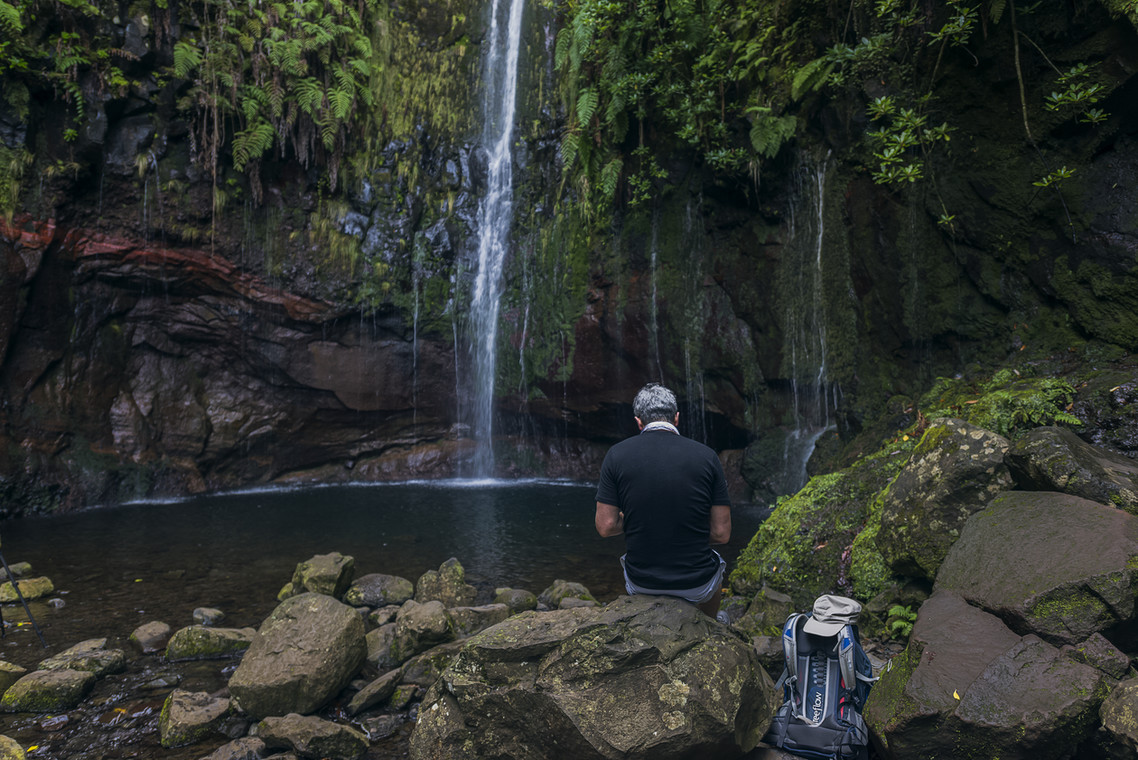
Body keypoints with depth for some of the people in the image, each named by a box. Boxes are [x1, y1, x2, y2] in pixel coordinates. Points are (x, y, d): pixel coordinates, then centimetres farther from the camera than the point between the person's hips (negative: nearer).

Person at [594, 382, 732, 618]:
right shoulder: (706, 456, -9)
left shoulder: (617, 455, -10)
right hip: (696, 585, 0)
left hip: (641, 583, 1)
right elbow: (721, 534, -8)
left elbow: (606, 526, -9)